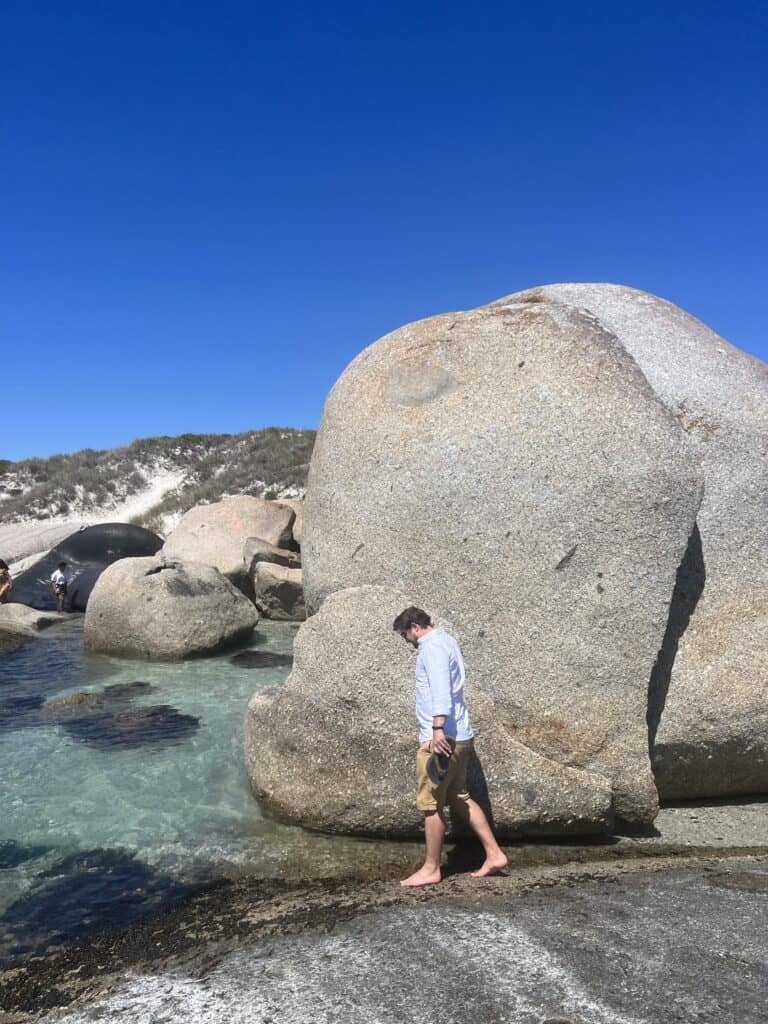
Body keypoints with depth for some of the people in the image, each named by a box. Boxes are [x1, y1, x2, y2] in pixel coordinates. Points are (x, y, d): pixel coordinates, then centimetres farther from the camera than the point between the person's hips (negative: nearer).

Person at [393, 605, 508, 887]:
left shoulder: (433, 646, -12)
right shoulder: (444, 641, 19)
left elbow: (440, 688, -26)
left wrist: (438, 728, -33)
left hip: (441, 738, -10)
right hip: (458, 736, 10)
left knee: (431, 804, 1)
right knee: (459, 798, 16)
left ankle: (431, 869, 11)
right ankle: (494, 854, 18)